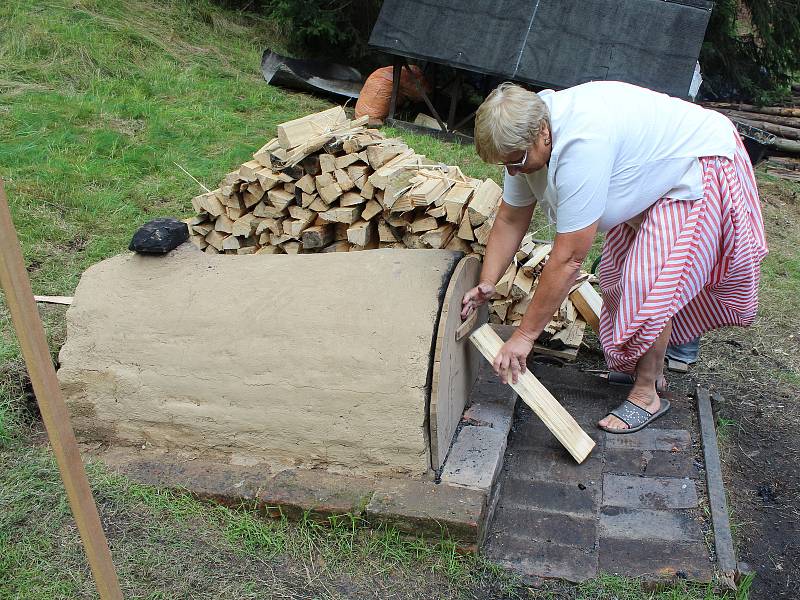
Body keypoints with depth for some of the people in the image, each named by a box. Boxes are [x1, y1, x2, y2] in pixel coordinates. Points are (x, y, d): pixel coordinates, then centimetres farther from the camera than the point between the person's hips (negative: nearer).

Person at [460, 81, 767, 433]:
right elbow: (509, 221, -3)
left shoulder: (582, 145, -41)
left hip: (701, 168, -9)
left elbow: (568, 260, -38)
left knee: (649, 281, -15)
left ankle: (646, 394, 1)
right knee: (619, 272, 12)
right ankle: (650, 364, 30)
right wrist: (486, 284, -15)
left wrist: (524, 336, -32)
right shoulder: (525, 136, -14)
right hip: (653, 175, 9)